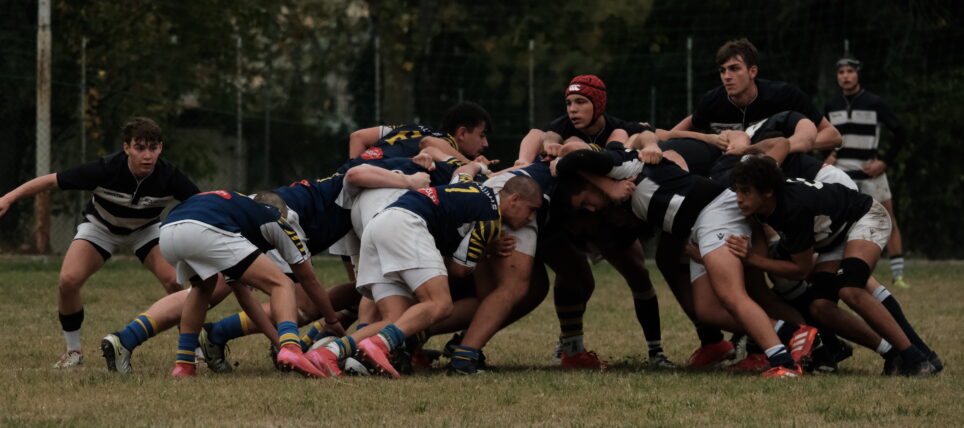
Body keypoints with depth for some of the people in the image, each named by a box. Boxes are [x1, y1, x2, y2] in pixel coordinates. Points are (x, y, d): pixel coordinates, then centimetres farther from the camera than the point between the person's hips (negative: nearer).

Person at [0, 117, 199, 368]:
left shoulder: (169, 176, -31)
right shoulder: (107, 169, -35)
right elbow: (52, 181, -27)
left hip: (146, 228, 1)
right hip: (101, 226, -1)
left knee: (175, 282, -23)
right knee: (68, 281, -22)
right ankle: (74, 351, 1)